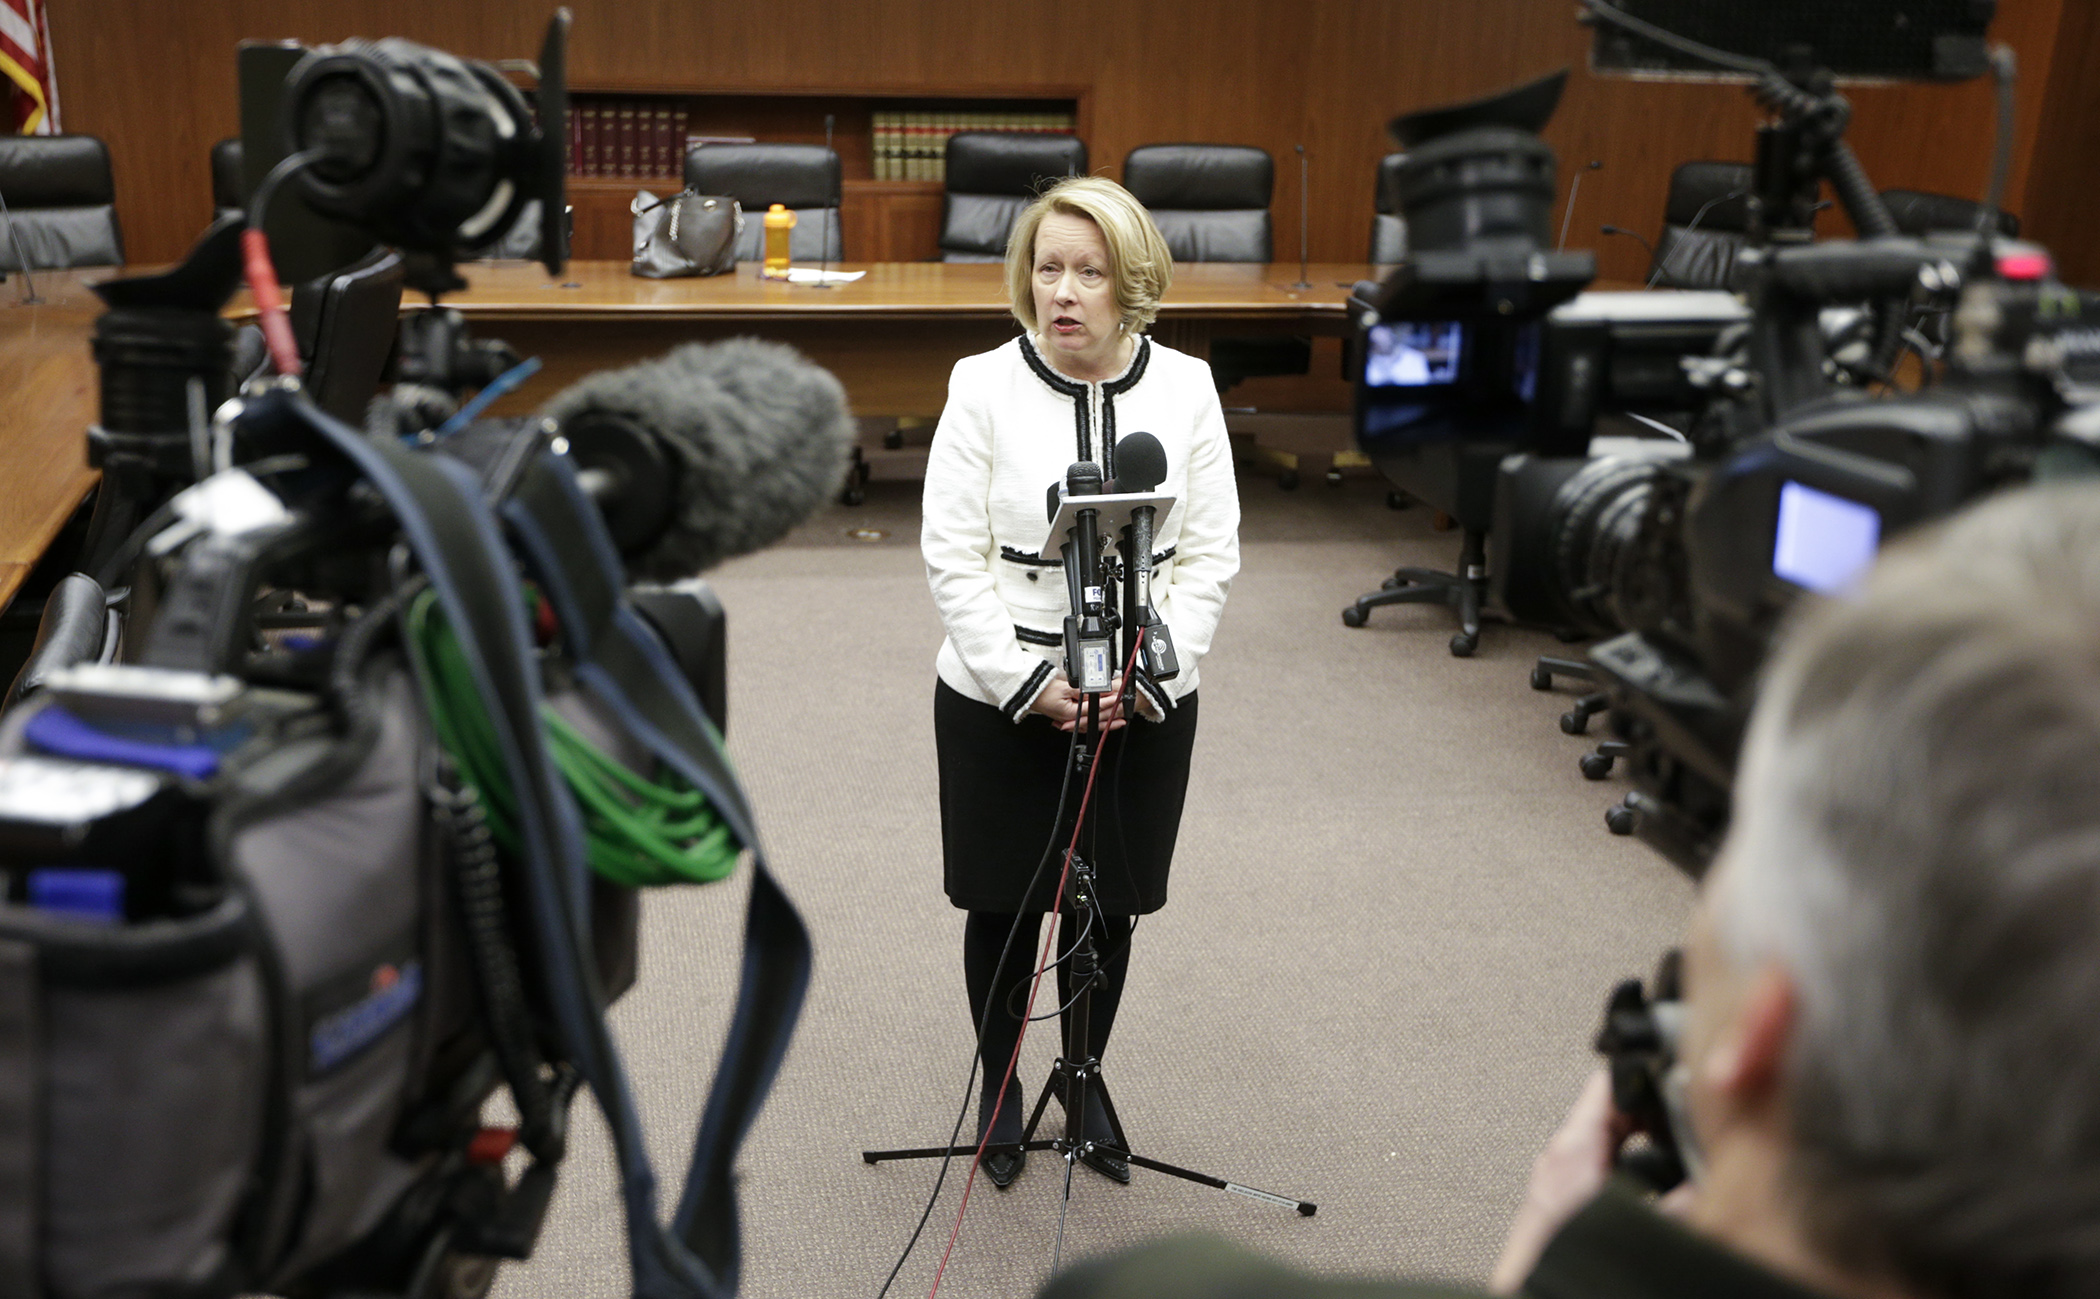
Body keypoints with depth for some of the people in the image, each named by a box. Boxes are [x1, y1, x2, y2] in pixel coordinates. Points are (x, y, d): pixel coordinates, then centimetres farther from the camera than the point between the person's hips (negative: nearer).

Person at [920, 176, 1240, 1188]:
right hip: (1000, 699, -1)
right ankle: (1000, 1084, 35)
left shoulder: (1186, 387, -2)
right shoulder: (983, 387, -7)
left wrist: (1147, 678, -12)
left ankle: (1087, 1078, 38)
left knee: (1110, 905, 15)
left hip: (1145, 704, 2)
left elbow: (1210, 554, -2)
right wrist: (1030, 683, -16)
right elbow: (954, 556, -9)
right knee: (1004, 905, 12)